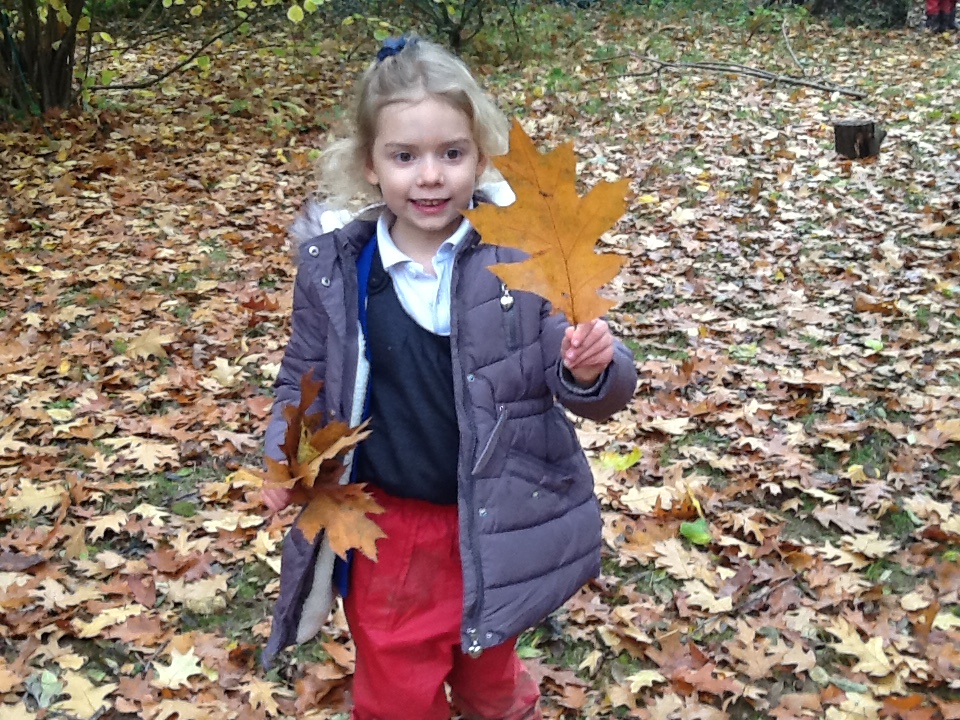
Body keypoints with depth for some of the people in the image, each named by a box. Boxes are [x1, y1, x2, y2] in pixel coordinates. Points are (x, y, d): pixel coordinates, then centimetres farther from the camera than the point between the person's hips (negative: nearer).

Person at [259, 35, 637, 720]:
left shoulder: (528, 253, -15)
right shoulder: (334, 270, -8)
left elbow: (592, 393, -10)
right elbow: (304, 381, 7)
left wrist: (591, 370, -32)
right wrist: (287, 456, -11)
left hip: (496, 529, 0)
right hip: (387, 532, 1)